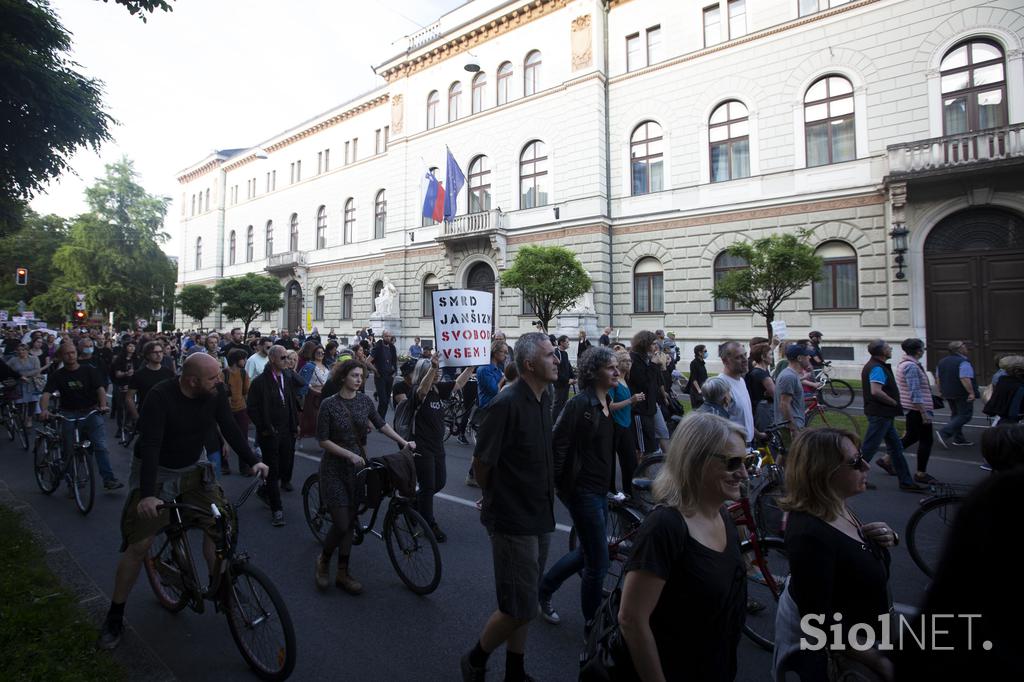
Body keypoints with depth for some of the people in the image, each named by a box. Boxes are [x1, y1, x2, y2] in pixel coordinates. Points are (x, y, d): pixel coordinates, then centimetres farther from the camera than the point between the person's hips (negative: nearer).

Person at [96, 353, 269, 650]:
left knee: (218, 522, -7)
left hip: (192, 469, 4)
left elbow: (229, 428, -7)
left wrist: (253, 461, -15)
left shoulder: (215, 392, -14)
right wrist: (148, 494, -38)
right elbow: (150, 446, -30)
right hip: (156, 472, -4)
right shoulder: (160, 397, -26)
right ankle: (114, 616, 15)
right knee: (139, 545, -4)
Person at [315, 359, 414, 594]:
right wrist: (350, 454, -19)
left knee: (349, 521, 9)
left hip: (358, 466, 4)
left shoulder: (364, 400, 0)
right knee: (341, 524, -6)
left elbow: (381, 424, 4)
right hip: (335, 468, -4)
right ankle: (323, 559, 24)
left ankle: (342, 573, 22)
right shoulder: (329, 404, -12)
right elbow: (323, 440, -12)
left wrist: (404, 442, -7)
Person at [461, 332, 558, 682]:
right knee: (520, 608, 2)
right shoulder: (507, 404, -22)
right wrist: (498, 497, -1)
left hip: (540, 517, 8)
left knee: (525, 606, 19)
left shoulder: (544, 399, 4)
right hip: (513, 521, -8)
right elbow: (480, 463, -16)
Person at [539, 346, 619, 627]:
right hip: (583, 490, -9)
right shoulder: (580, 403, -19)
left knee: (586, 553, 20)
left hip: (601, 489, 9)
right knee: (598, 563, 1)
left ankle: (544, 589, 40)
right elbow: (558, 445, -19)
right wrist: (556, 484, -15)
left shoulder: (607, 403, 8)